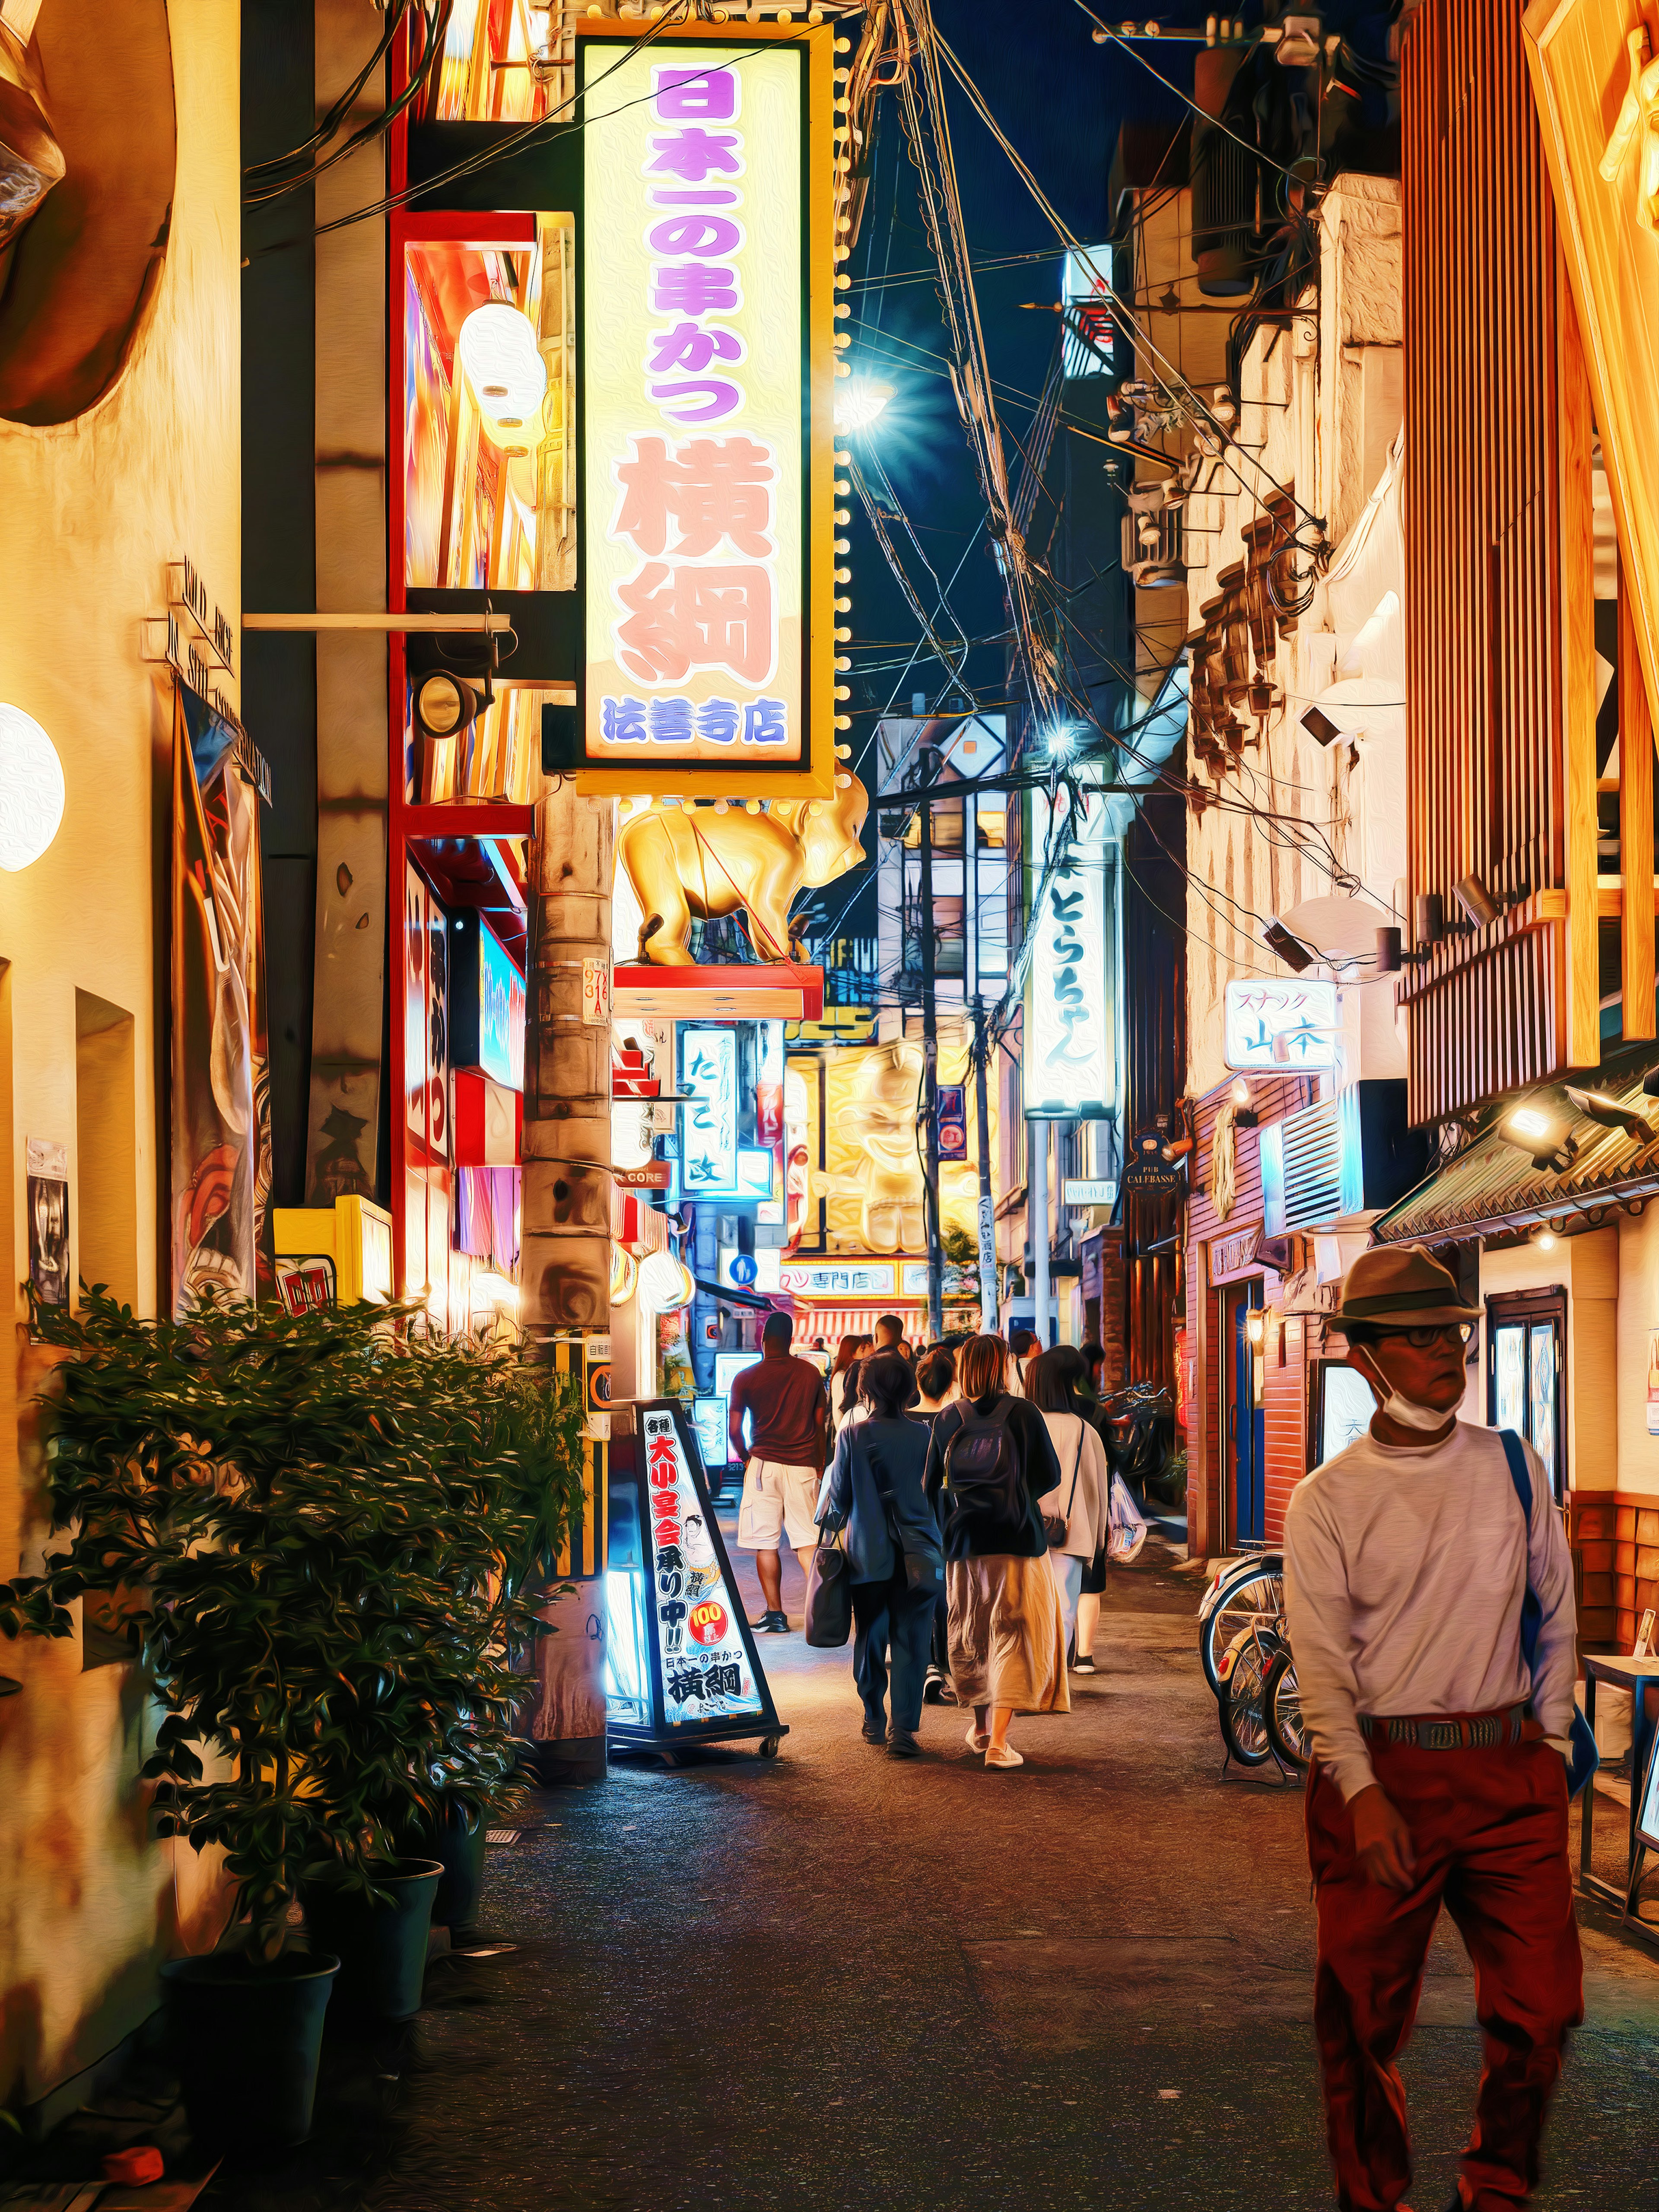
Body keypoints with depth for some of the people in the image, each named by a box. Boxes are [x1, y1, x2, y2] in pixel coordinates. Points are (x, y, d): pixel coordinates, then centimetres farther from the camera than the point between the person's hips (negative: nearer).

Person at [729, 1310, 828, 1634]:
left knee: (766, 1543, 5)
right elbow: (820, 1424, 9)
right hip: (804, 1466, 2)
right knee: (807, 1540, 4)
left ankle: (775, 1614, 6)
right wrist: (820, 1464, 19)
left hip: (764, 1464, -2)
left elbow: (734, 1431, -2)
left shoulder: (746, 1378, -4)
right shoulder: (811, 1374, 3)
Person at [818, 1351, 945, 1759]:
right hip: (917, 1554, 0)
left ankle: (875, 1721, 23)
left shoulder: (852, 1435, -6)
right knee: (911, 1642, 0)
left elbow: (838, 1496, 2)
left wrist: (829, 1528, 21)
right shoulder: (924, 1436, -3)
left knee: (870, 1639, 14)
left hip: (868, 1554, 0)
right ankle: (903, 1728, -9)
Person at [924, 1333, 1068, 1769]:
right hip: (1017, 1537, -3)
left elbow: (932, 1486, 4)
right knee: (1014, 1634, 0)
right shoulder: (1023, 1414, -7)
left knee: (969, 1634, 18)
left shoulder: (947, 1420, 1)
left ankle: (981, 1726, 32)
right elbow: (1050, 1477, -2)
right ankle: (998, 1741, -9)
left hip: (964, 1541, 3)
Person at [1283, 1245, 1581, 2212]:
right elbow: (1322, 1662, -5)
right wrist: (1363, 1794, -16)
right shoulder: (1326, 1501, -1)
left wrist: (1549, 1748, 6)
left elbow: (1556, 1622, 14)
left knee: (1540, 2006, 0)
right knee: (1366, 2015, 4)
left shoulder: (1514, 1468, 8)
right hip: (1384, 1771, -2)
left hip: (1510, 1771, 2)